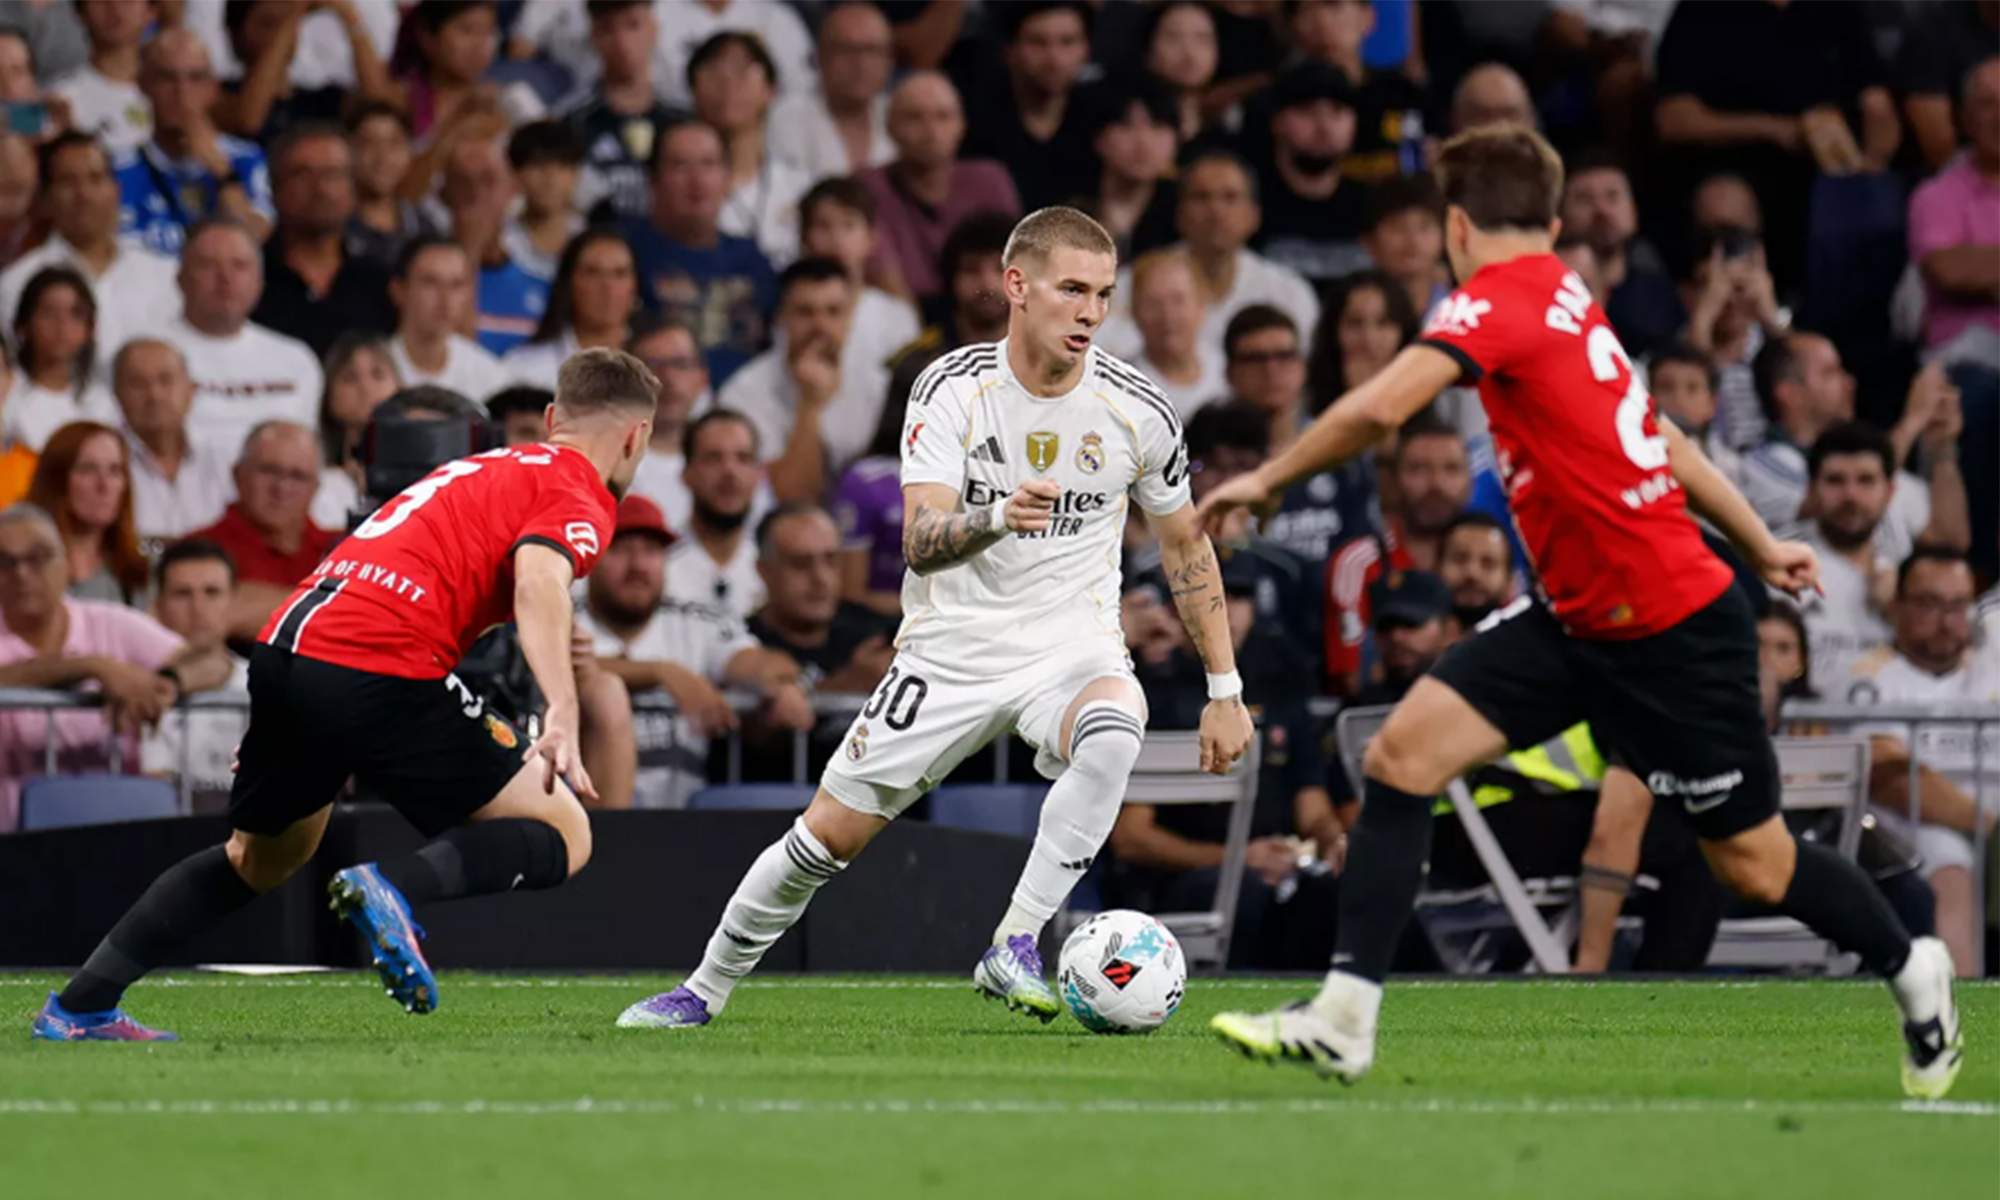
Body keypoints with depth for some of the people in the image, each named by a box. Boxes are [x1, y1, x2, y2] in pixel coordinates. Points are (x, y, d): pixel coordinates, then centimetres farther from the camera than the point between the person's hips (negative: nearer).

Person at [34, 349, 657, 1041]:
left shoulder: (480, 469, 29)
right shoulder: (578, 498, 3)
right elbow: (538, 581, -17)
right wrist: (562, 714, -30)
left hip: (285, 647, 8)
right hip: (383, 668, -8)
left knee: (259, 859, 30)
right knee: (563, 837, 1)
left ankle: (80, 1006, 27)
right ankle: (395, 889, -24)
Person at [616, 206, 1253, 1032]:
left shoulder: (1137, 411, -7)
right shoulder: (953, 389, -12)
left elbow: (1186, 545, 8)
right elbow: (920, 544, -23)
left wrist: (1225, 690, 6)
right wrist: (998, 516, -45)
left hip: (1071, 647, 0)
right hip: (952, 647, 0)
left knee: (1112, 735, -36)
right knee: (830, 832, 1)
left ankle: (1014, 948, -30)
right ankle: (706, 989, 24)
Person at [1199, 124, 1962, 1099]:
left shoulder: (1501, 300, -18)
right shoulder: (1565, 303, 8)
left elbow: (1379, 408, -32)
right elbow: (1657, 436, 18)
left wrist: (1266, 479, -19)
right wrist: (1760, 545, 28)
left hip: (1674, 632, -9)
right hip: (1579, 622, 9)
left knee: (1752, 863, 6)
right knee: (1401, 754, -6)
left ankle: (1913, 973, 32)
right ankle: (1343, 1019, -8)